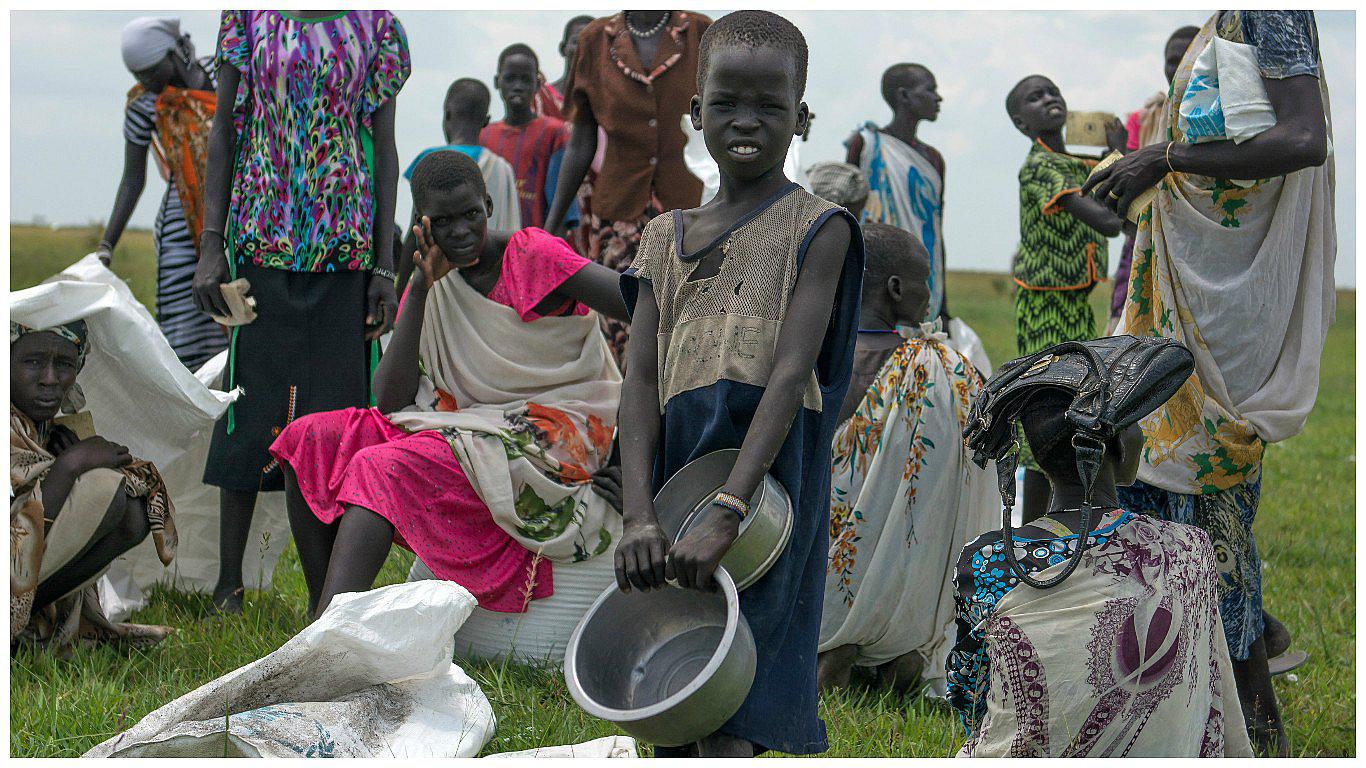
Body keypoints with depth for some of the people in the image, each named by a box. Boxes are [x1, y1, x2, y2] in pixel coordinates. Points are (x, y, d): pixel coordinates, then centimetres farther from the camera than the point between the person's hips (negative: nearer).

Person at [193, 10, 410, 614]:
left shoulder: (376, 22, 4)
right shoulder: (249, 14, 4)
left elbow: (383, 151, 6)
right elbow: (224, 131, 5)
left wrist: (385, 267, 1)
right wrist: (211, 244, -2)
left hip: (345, 248, 1)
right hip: (263, 245, -1)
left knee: (338, 405, 1)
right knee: (251, 407, 1)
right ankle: (228, 583, 10)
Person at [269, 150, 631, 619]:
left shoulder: (531, 255, -8)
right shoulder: (434, 286, 10)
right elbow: (390, 400, -2)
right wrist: (420, 288, -10)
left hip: (549, 437, -7)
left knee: (385, 468, -29)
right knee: (309, 439, -5)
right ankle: (320, 617, -12)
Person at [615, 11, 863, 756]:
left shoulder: (817, 230, 0)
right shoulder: (667, 239, 15)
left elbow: (790, 374, -12)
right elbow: (640, 379, 5)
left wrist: (725, 514, -24)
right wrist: (638, 516, -11)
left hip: (765, 481, -5)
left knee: (722, 728, -15)